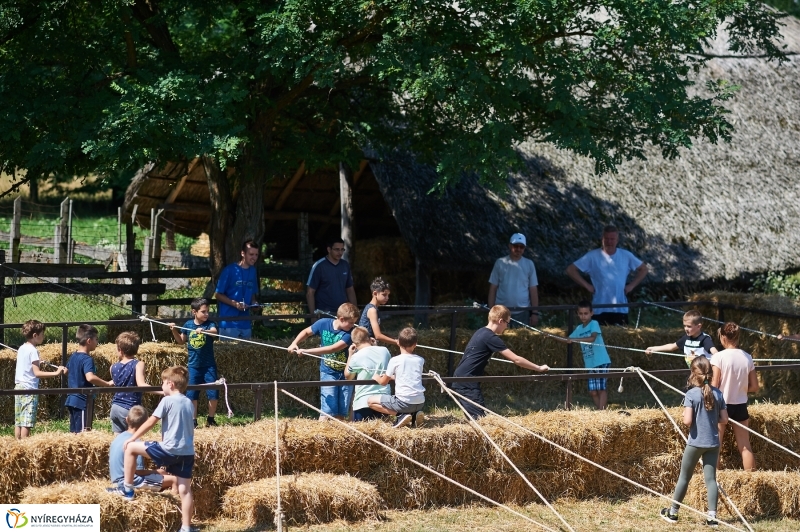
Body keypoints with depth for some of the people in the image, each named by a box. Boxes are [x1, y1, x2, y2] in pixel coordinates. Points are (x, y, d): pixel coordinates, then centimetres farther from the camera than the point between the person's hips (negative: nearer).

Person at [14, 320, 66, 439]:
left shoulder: (22, 349, 12)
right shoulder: (33, 350, -12)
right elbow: (37, 373, -18)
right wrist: (56, 373, -21)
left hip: (18, 387, 9)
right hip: (29, 389, -9)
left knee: (18, 422, 9)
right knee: (27, 423, -9)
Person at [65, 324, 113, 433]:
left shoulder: (73, 356, 9)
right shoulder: (87, 359, -18)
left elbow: (66, 371, 28)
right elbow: (90, 377, -35)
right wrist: (107, 383, -28)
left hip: (72, 399, 9)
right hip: (82, 401, -9)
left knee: (74, 432, 14)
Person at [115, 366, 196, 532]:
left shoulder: (167, 401, -6)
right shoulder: (188, 402, 16)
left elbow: (150, 422, -6)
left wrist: (132, 438, 3)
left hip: (170, 450, -7)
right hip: (187, 453, 7)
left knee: (131, 448, 6)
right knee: (184, 489, 7)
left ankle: (127, 489, 12)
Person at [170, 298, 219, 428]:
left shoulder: (209, 324, -8)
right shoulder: (188, 325, 2)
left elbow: (214, 331, -32)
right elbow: (181, 341, 16)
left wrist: (203, 331, -52)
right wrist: (174, 331, -1)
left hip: (209, 365, -2)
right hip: (193, 365, 2)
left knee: (213, 394, -1)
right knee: (192, 394, 3)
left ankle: (211, 419, 17)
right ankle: (193, 421, 13)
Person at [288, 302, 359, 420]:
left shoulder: (350, 332, -17)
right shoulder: (323, 323, -9)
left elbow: (333, 349, -26)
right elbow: (306, 332, 11)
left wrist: (306, 351, -27)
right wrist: (294, 344, -6)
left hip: (345, 373, 1)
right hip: (328, 372, -1)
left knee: (342, 411, 5)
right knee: (328, 409, -12)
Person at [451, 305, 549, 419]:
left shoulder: (481, 332, 13)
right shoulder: (490, 338, -14)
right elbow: (516, 360, -13)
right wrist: (539, 368, -4)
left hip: (460, 379, 10)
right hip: (466, 384, -10)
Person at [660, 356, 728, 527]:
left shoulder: (692, 394, -13)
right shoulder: (717, 393, -1)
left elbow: (687, 421, -19)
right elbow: (724, 420, 2)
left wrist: (684, 416, 3)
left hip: (695, 442, -3)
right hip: (713, 442, 3)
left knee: (684, 477, 10)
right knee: (710, 478, 4)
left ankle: (673, 512, 21)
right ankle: (712, 516, -3)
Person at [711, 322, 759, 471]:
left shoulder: (719, 357, -14)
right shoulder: (747, 358, -2)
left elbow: (714, 386, -14)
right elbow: (754, 387, 3)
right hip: (740, 406, 4)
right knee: (745, 447, 10)